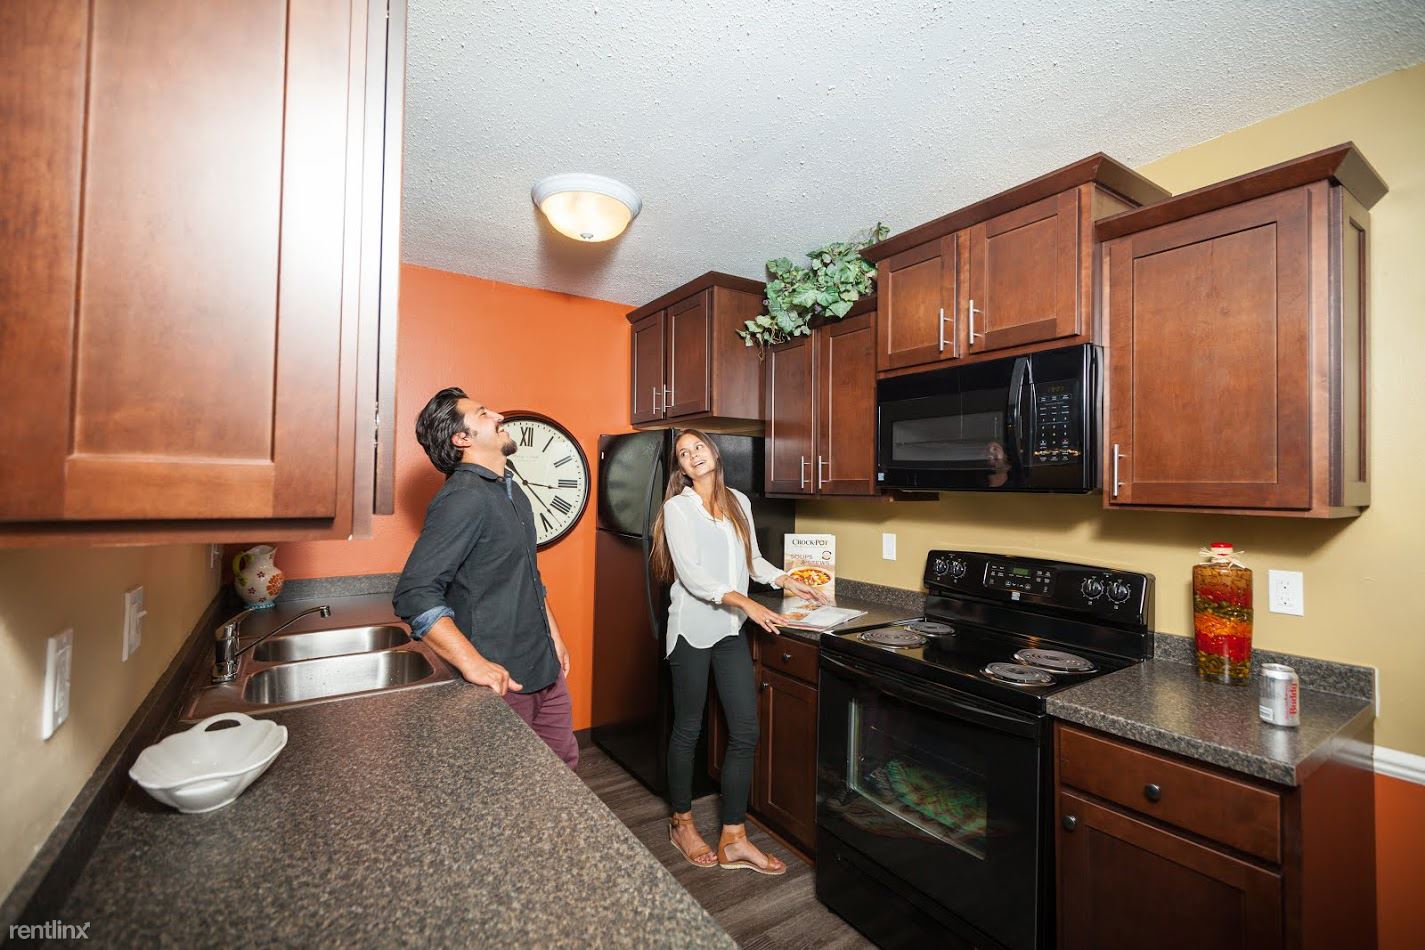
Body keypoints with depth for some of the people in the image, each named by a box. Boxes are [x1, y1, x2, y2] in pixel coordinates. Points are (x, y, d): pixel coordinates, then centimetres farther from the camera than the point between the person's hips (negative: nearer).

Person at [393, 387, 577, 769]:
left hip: (545, 667, 8)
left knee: (564, 761, 20)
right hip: (502, 680, -8)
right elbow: (414, 595, -26)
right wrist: (474, 664, -30)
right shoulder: (462, 498, -20)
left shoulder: (511, 491, 10)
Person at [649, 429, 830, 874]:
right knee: (688, 730, 10)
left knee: (745, 732, 4)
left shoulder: (739, 502, 8)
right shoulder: (678, 507, -8)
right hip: (692, 628, -5)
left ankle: (734, 839, 19)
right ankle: (682, 823, 32)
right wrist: (745, 602, -26)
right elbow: (691, 576, -17)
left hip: (731, 630, 5)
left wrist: (788, 582, 5)